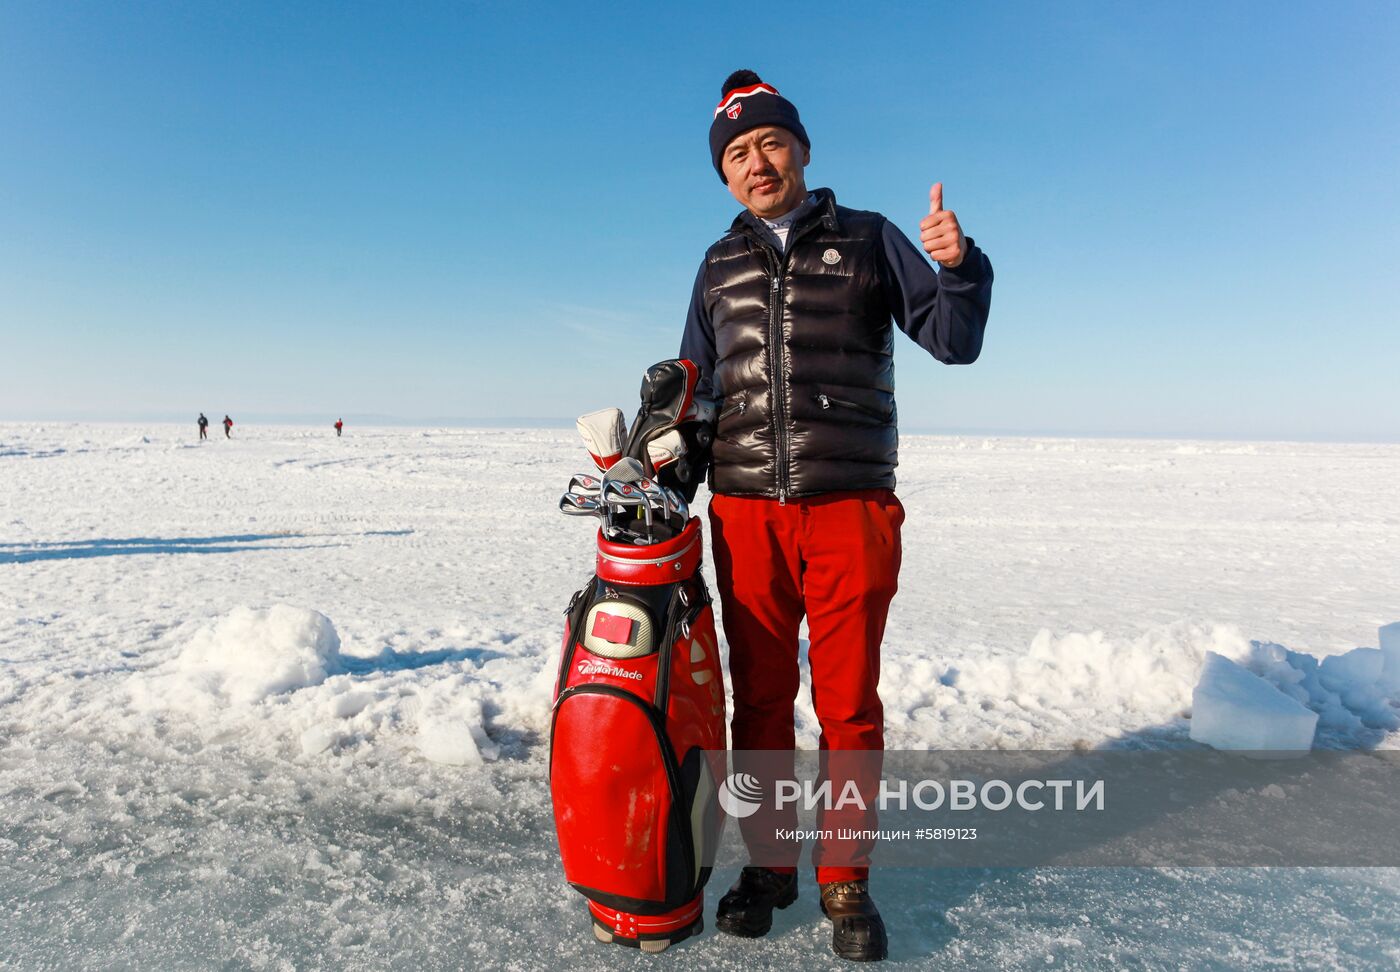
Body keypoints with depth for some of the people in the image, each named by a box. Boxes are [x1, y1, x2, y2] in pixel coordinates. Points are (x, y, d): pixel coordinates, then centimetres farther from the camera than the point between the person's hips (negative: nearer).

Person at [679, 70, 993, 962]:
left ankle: (845, 881, 20)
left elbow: (955, 341, 1)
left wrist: (958, 265, -18)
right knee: (760, 698, 9)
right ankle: (768, 865, 25)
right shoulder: (721, 266, 15)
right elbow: (695, 389, 19)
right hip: (746, 516, 3)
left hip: (853, 511, -2)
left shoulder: (869, 239, 8)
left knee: (849, 706, 4)